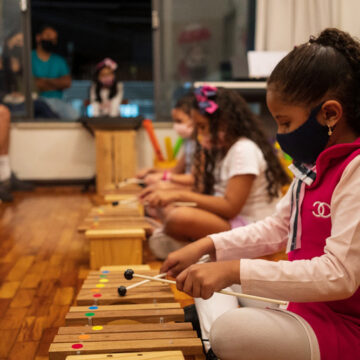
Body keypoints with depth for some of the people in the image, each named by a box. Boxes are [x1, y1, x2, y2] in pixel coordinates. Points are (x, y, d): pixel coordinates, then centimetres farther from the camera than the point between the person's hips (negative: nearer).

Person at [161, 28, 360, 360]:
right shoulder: (315, 166, 7)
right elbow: (277, 228, 12)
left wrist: (236, 270, -32)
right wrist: (206, 246, 0)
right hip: (308, 306, 9)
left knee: (230, 332, -27)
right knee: (213, 277, 10)